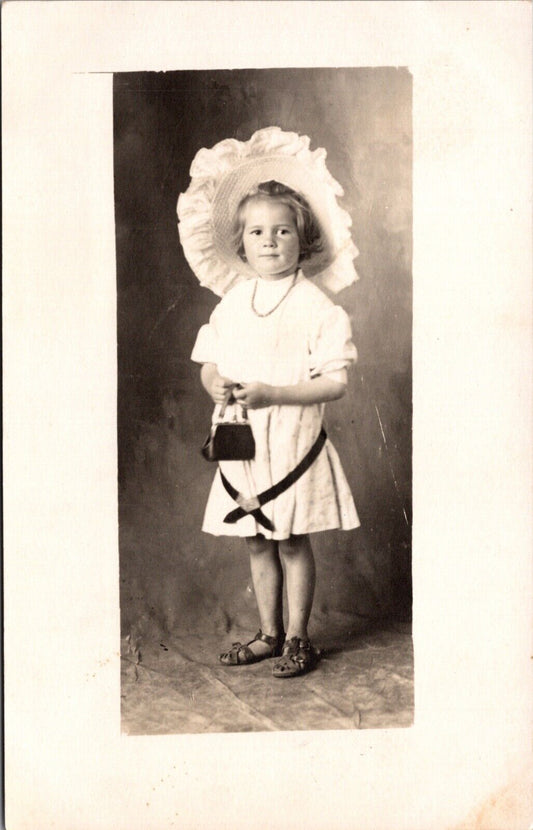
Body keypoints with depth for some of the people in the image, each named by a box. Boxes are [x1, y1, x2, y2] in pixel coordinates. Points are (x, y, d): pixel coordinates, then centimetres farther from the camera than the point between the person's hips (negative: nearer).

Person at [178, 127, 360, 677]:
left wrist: (271, 393, -23)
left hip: (292, 441, -5)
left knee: (292, 544, 5)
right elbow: (208, 365, 14)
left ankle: (297, 639, 22)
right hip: (242, 443, 5)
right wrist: (216, 384, -10)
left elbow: (335, 383, -13)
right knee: (257, 544, 14)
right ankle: (269, 634, 30)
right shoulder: (231, 302, 7)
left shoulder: (315, 306, -10)